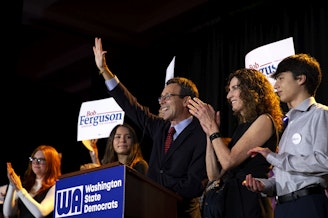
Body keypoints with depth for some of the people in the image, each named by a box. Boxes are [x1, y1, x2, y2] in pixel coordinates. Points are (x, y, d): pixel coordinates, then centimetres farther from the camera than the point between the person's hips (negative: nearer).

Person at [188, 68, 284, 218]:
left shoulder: (264, 120, -6)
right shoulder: (242, 127, 16)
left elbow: (229, 161, -16)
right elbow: (214, 175, 10)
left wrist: (212, 126, -4)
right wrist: (209, 131, 7)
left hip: (247, 201, -8)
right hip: (227, 199, 8)